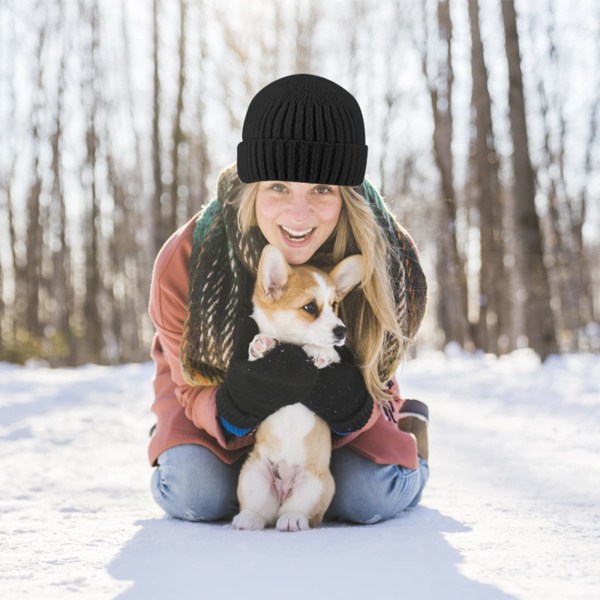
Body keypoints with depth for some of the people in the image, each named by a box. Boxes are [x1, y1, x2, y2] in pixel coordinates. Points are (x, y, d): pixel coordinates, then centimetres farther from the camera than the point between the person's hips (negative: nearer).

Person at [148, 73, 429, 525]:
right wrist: (241, 404, -47)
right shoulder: (184, 263, -35)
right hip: (220, 387, 0)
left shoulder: (389, 262, -34)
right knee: (195, 496, -23)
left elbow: (372, 385, -20)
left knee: (370, 497, -22)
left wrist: (350, 406, -47)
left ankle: (409, 426, 17)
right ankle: (173, 447, 17)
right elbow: (196, 393, -21)